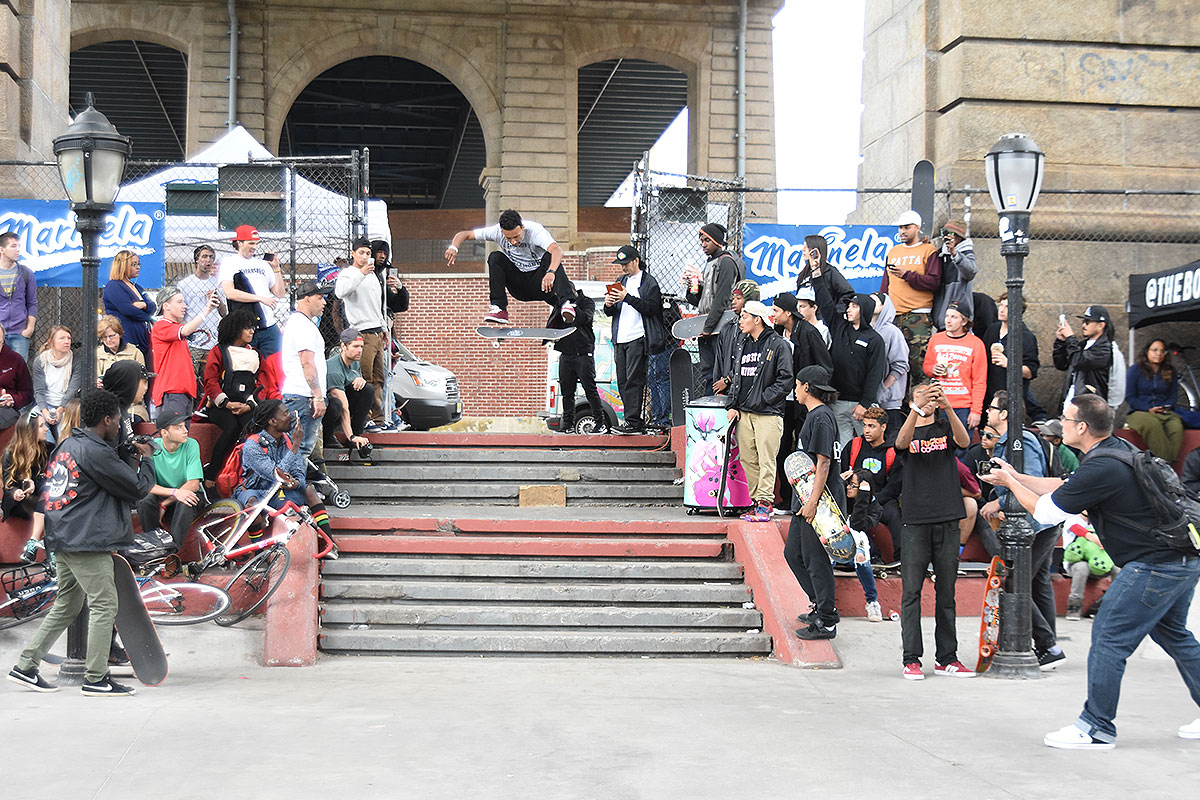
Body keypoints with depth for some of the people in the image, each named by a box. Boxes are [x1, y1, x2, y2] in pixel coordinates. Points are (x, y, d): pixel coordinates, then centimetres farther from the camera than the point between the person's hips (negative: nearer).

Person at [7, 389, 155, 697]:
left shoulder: (68, 445, 14)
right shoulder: (95, 452, -16)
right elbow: (137, 488, -11)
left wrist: (129, 457, 14)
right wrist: (145, 459, 6)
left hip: (62, 539, 10)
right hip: (87, 543, -10)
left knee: (66, 606, 17)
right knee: (104, 605, -4)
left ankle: (25, 667, 20)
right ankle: (96, 679, -2)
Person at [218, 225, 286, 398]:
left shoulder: (263, 264, 21)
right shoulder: (228, 263, 4)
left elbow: (281, 293, 20)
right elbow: (230, 293, -11)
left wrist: (276, 269, 11)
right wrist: (260, 298, -14)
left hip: (269, 327, 5)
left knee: (275, 370, -2)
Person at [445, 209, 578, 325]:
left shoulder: (534, 230, -24)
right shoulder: (497, 231, -13)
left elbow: (556, 250, -42)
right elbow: (464, 234, -8)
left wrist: (551, 272, -62)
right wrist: (454, 247, -31)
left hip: (539, 284, -3)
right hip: (519, 286, 3)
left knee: (549, 257, -31)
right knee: (495, 258, -20)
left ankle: (566, 302, -45)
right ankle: (499, 309, -23)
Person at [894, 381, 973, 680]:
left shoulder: (945, 427, 11)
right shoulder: (908, 431, 9)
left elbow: (964, 441, -11)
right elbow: (902, 442, -16)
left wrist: (947, 407, -25)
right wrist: (918, 408, -30)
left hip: (947, 519, 2)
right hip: (916, 520, -1)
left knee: (946, 591, 6)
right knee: (911, 591, -4)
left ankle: (947, 659, 10)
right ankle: (912, 659, -1)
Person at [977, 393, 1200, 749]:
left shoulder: (1101, 469, -22)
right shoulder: (1118, 449, 9)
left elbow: (1045, 512, -12)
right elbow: (1064, 487, 20)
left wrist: (1011, 482, 4)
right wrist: (1015, 477, 21)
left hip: (1155, 567, -10)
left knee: (1108, 638, -5)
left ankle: (1097, 729, 1)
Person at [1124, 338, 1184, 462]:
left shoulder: (1170, 372, 18)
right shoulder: (1135, 370, 8)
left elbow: (1173, 395, 19)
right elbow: (1130, 397, 4)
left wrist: (1167, 407, -4)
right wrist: (1149, 409, -9)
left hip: (1165, 413, 2)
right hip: (1140, 412, -2)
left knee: (1176, 426, -35)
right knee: (1152, 424, -40)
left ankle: (1170, 465, -37)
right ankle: (1163, 461, -43)